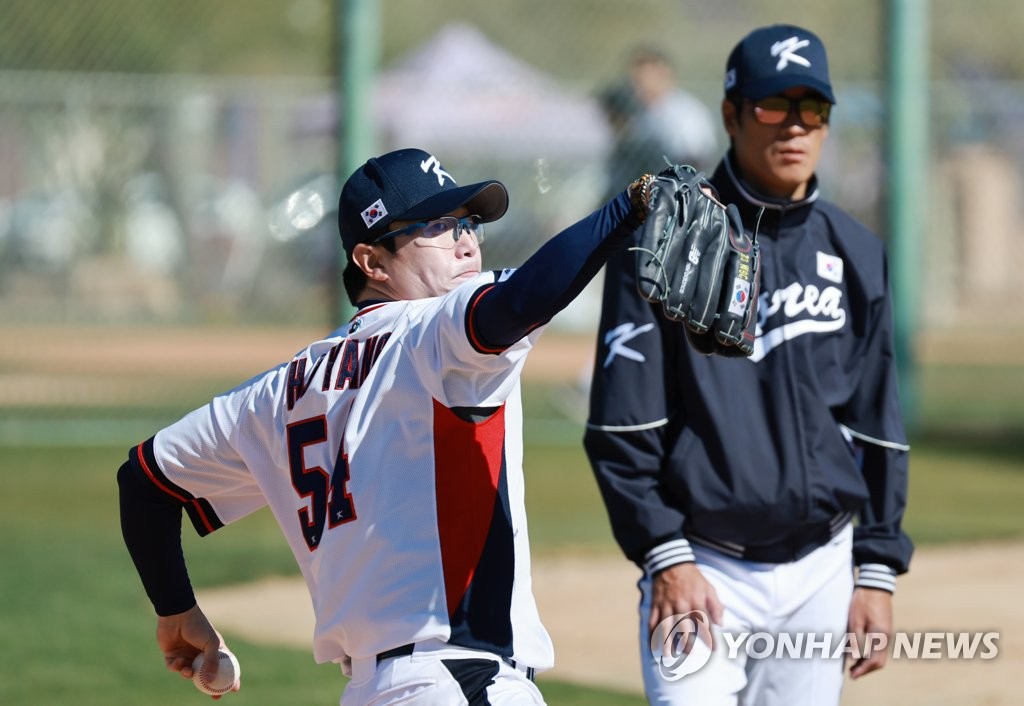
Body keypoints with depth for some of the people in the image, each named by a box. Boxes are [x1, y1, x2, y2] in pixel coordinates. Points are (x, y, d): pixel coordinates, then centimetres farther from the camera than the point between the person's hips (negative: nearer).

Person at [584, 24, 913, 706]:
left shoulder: (856, 253, 10)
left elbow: (877, 423, 13)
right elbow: (622, 422, -6)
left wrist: (879, 571, 8)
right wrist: (666, 558, -12)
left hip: (821, 570, 4)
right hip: (705, 570, -4)